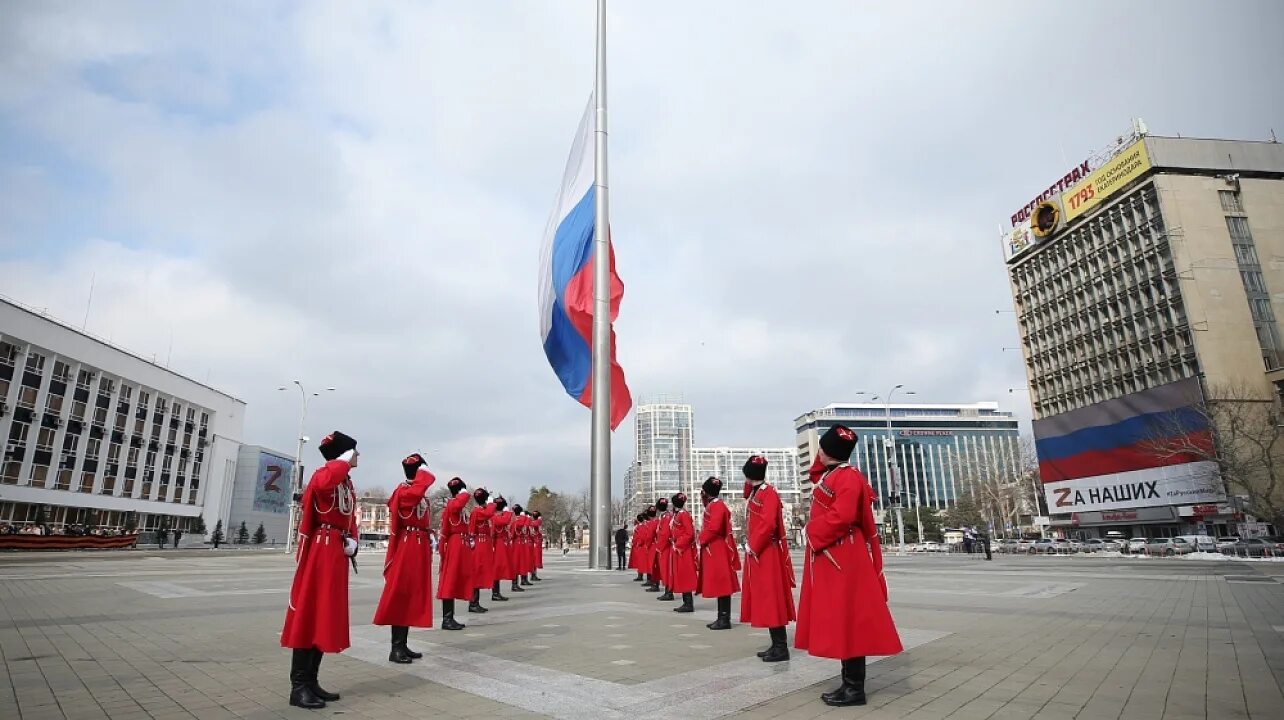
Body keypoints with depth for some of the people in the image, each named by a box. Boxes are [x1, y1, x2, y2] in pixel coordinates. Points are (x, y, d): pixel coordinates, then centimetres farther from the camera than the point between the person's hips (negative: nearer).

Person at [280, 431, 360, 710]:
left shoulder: (348, 483, 16)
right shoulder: (324, 474, -11)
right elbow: (322, 484, -39)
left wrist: (352, 541, 4)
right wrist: (344, 461, -25)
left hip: (338, 553, 9)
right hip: (320, 552, -9)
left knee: (328, 616, 12)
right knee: (309, 614, -3)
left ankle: (311, 681, 22)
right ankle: (299, 686, 4)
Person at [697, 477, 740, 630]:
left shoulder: (717, 505, -14)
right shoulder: (713, 505, 16)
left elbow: (713, 528, -23)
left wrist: (701, 541, -11)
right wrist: (703, 540, 6)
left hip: (717, 551, -10)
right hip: (714, 550, 10)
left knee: (721, 584, -6)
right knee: (720, 584, 12)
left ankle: (725, 620, -3)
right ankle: (722, 618, 17)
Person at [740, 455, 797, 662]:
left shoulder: (768, 493, -15)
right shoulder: (755, 493, 13)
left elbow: (768, 524, -23)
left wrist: (753, 547, -16)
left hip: (766, 554, -9)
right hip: (758, 554, 9)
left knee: (772, 599, -5)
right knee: (764, 599, 12)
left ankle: (781, 648, 1)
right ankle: (776, 645, 20)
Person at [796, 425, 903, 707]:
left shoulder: (848, 476, -15)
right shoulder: (830, 474, 14)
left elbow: (841, 516, -25)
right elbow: (815, 475, 37)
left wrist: (812, 532, -13)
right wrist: (820, 460, 20)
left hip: (842, 559, -10)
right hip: (829, 557, 10)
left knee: (848, 619, -4)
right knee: (840, 620, 12)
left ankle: (855, 688, 4)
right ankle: (850, 683, 20)